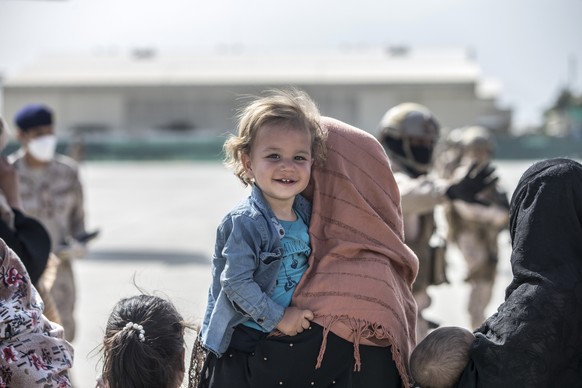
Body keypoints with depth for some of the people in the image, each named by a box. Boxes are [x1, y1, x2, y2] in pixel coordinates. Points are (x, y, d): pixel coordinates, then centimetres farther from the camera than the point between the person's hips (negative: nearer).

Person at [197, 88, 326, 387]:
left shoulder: (306, 213, 2)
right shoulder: (244, 222, -21)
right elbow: (236, 283, -24)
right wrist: (278, 318, -20)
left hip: (293, 337, 7)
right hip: (240, 347, -7)